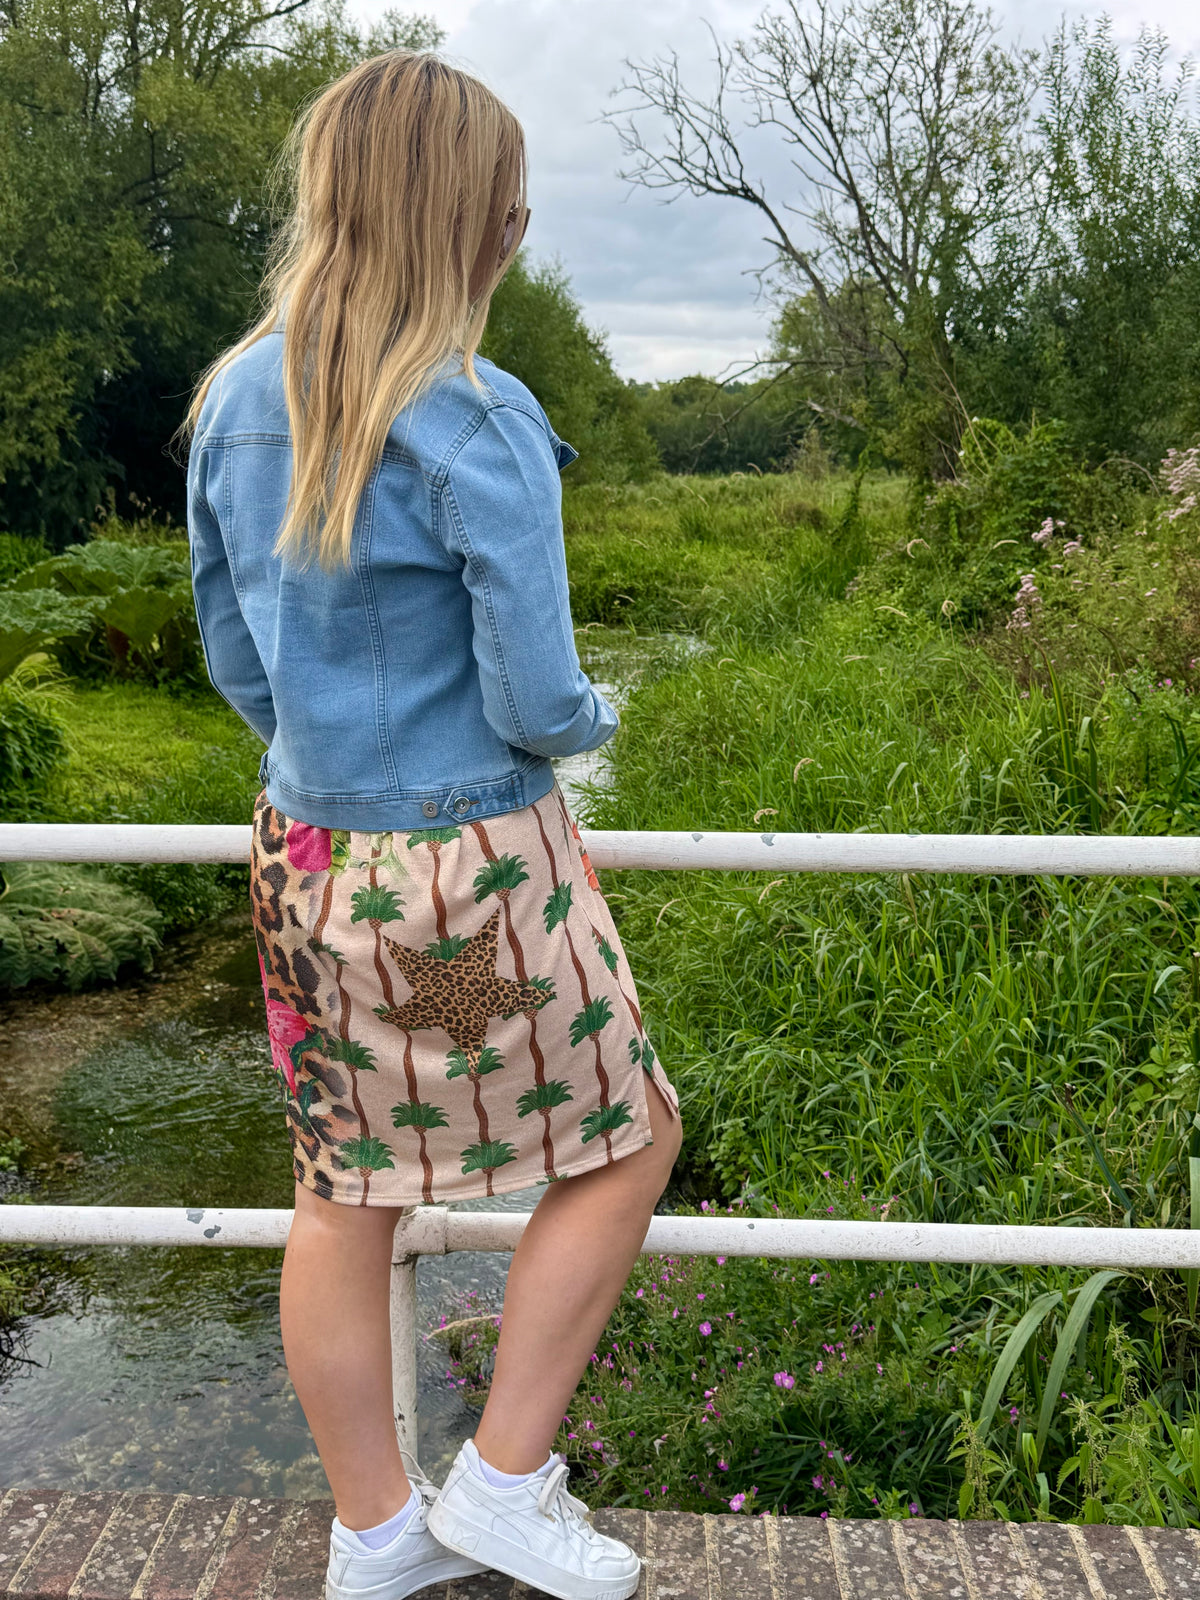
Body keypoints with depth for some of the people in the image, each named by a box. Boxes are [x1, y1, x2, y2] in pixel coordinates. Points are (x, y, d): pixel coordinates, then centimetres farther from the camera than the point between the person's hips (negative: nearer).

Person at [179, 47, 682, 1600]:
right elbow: (534, 704, -17)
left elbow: (230, 651, 10)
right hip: (469, 865, -7)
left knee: (344, 1194, 16)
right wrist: (594, 716, 5)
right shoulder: (477, 424, -18)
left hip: (304, 855, 7)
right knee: (624, 1145, 15)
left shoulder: (234, 401, 3)